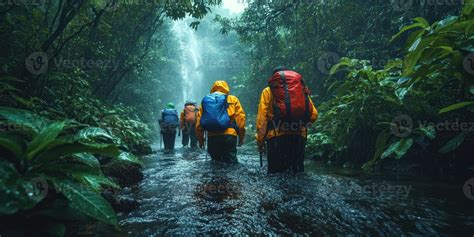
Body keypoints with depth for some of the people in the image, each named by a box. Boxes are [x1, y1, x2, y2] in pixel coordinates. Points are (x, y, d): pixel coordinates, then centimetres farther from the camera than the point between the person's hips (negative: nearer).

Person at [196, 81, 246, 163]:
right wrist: (241, 136, 10)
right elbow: (240, 118, 2)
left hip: (212, 137, 3)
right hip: (228, 136, -2)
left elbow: (199, 122, 10)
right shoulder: (233, 100, 9)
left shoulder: (205, 100, 16)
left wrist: (200, 139, 17)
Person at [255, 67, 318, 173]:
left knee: (276, 172, 2)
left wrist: (260, 140, 3)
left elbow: (262, 117, 0)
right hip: (298, 137, 3)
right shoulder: (301, 89, 18)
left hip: (277, 137, -2)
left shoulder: (268, 91, 11)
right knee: (298, 170, 12)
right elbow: (313, 114, 9)